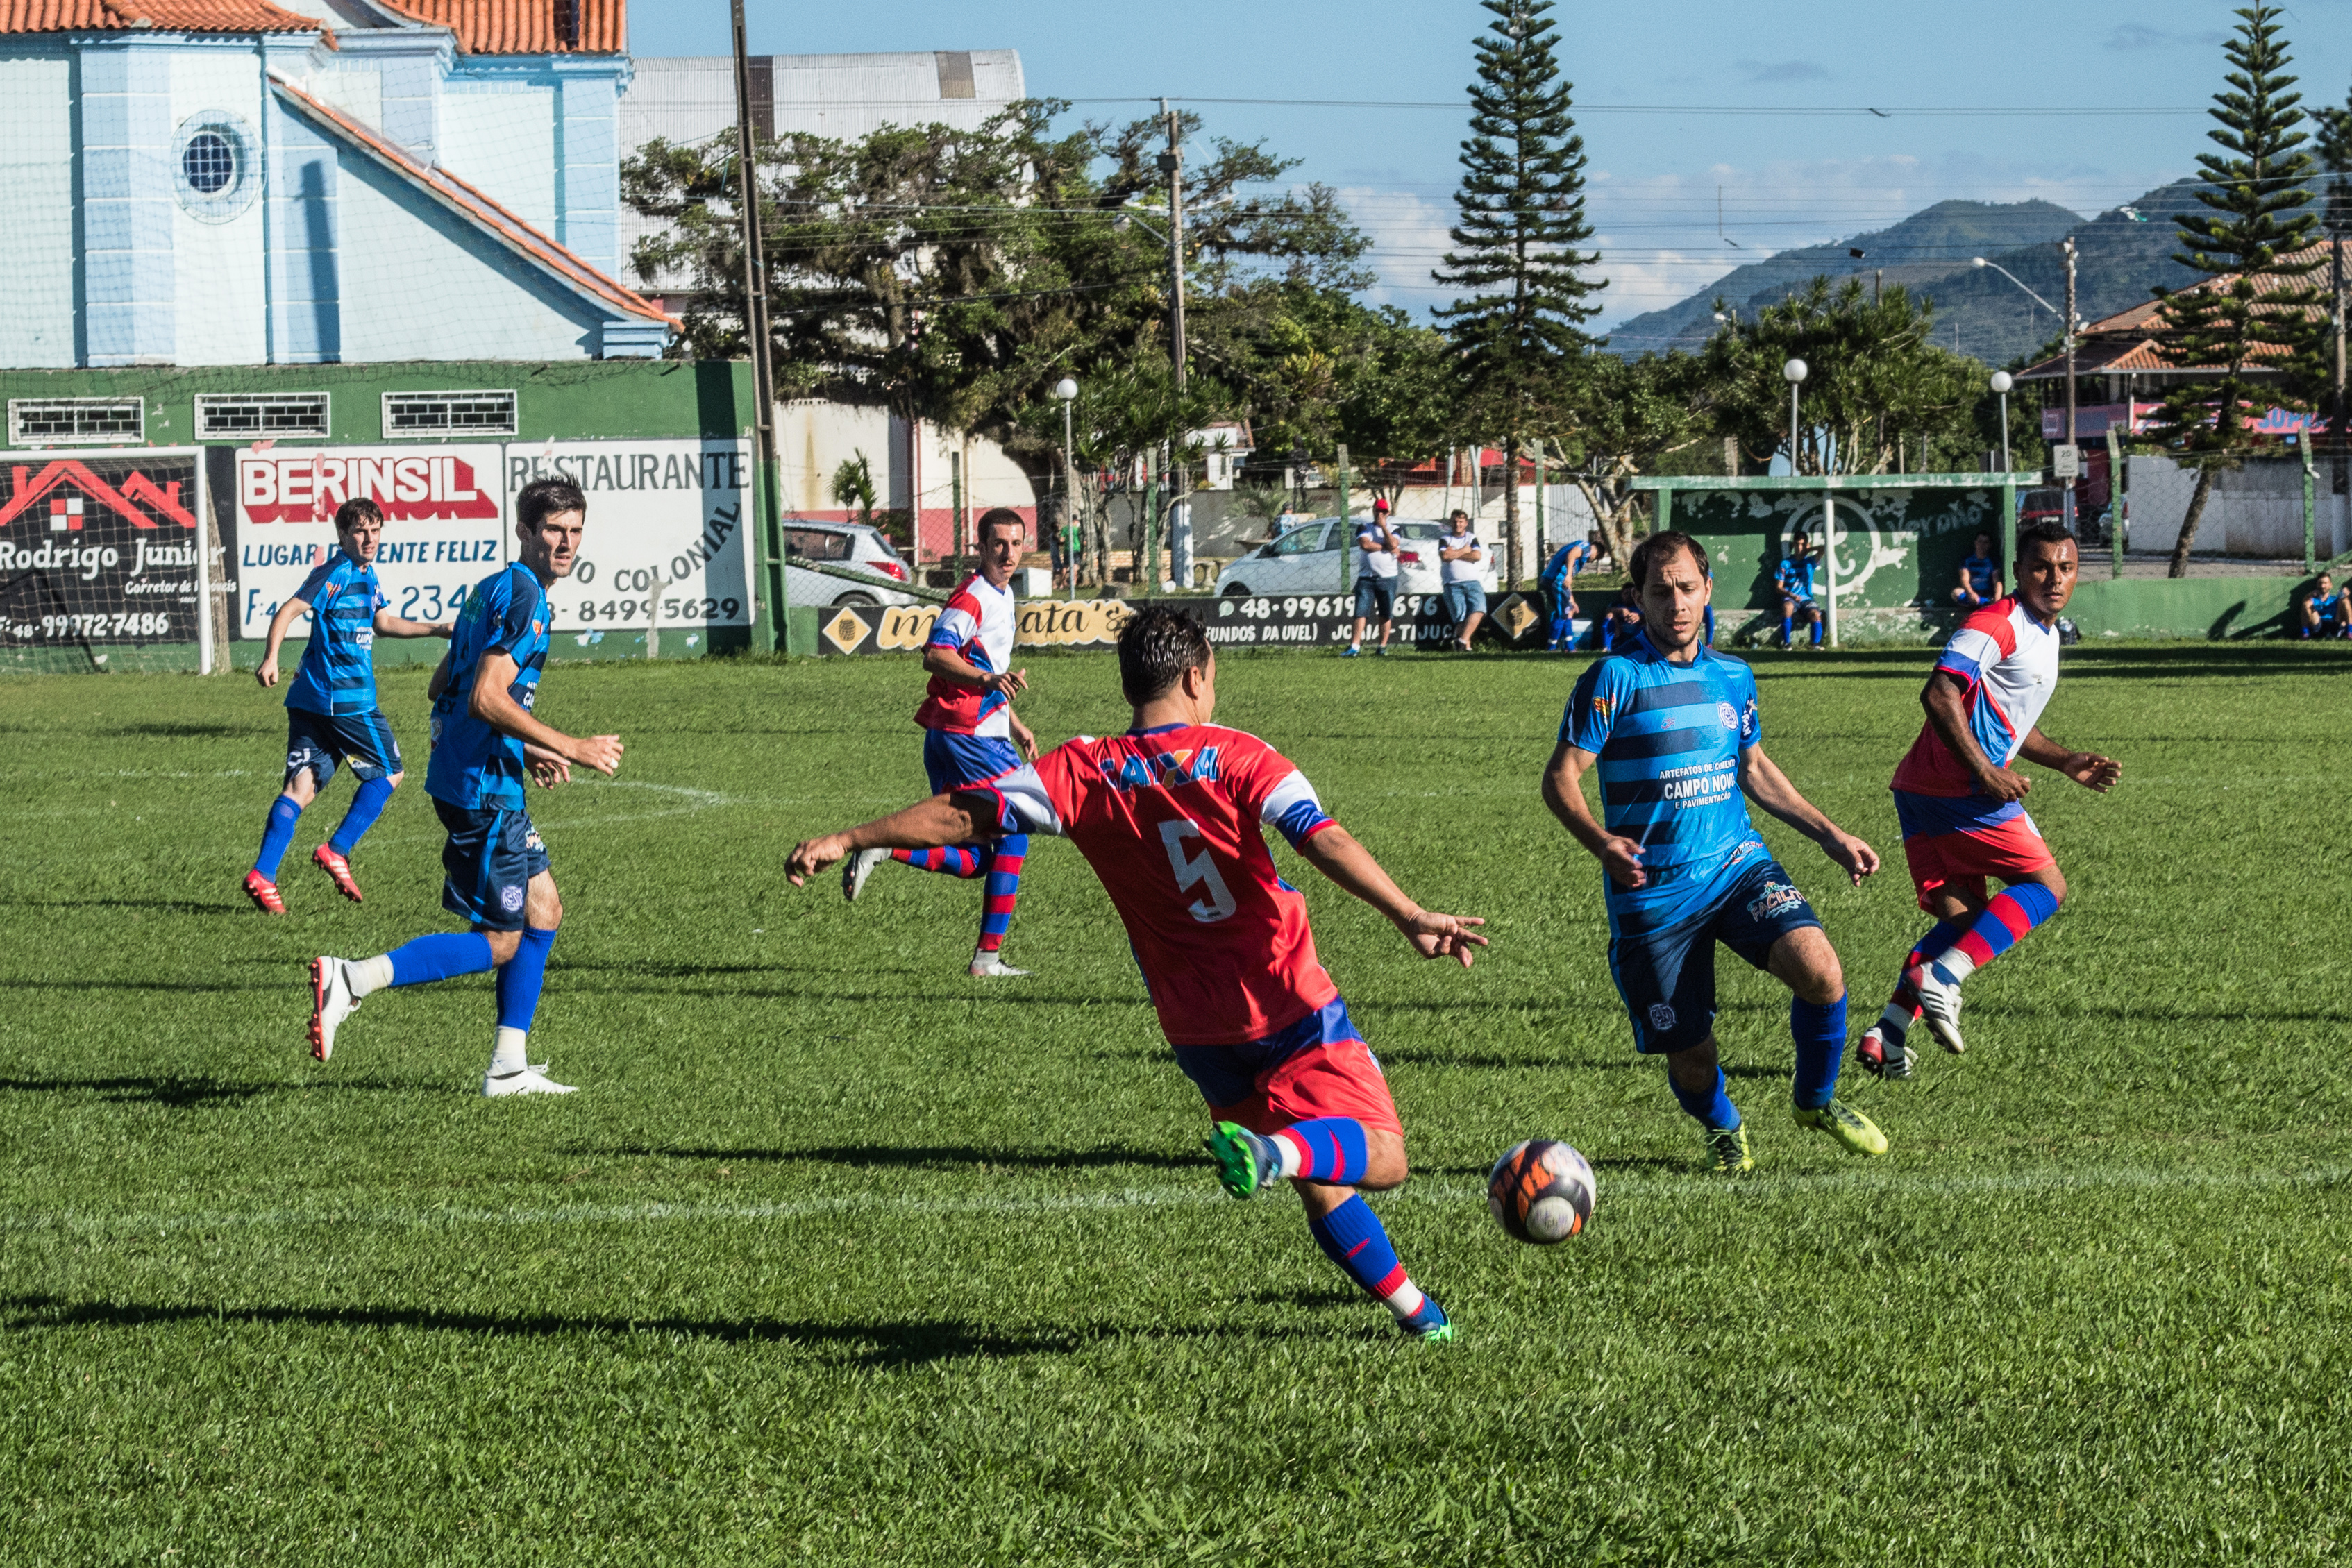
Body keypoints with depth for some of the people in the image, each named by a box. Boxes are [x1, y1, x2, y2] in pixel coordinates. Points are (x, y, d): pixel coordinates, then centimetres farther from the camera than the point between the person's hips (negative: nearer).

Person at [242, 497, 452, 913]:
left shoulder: (366, 575, 17)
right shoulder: (337, 573, -12)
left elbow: (383, 622, 32)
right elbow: (288, 611, -20)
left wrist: (437, 629, 33)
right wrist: (271, 658, -33)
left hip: (310, 699, 9)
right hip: (345, 699, -9)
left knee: (302, 785, 2)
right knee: (389, 773, 6)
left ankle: (263, 875, -7)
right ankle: (337, 851, 1)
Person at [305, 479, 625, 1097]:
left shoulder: (493, 589, 16)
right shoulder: (522, 595, -15)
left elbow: (444, 686, 22)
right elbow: (487, 698, -23)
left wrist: (523, 749, 23)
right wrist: (570, 748, -16)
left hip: (466, 775, 10)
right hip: (482, 788, -10)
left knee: (542, 909, 16)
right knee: (498, 942, -5)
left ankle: (509, 1068, 17)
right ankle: (352, 979, -11)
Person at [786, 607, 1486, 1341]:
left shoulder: (1084, 773, -2)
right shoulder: (1236, 757, -9)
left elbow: (964, 811, -6)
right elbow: (1326, 841, -21)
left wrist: (848, 840, -1)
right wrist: (1411, 917, -27)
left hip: (1199, 1031, 4)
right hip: (1292, 1006, -4)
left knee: (1324, 1187, 19)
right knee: (1381, 1159, -7)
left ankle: (1412, 1307, 17)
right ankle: (1272, 1150, -34)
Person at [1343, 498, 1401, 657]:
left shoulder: (1392, 530, 9)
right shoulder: (1364, 528, 8)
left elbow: (1393, 544, -11)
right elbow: (1365, 544, -12)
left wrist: (1384, 527, -7)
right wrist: (1386, 547, -9)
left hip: (1388, 579, 1)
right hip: (1366, 577, -1)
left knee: (1386, 614, 3)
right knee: (1361, 612, -8)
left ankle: (1383, 646, 11)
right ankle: (1355, 646, -11)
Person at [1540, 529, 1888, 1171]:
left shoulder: (1733, 677, 9)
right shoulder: (1616, 677, -9)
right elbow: (1561, 779, -10)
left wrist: (1830, 836, 20)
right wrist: (1602, 843, -28)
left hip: (1737, 865, 4)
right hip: (1652, 892, -3)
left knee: (1818, 968, -22)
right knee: (1691, 1056, -3)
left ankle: (1817, 1100, 6)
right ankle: (1722, 1128, 34)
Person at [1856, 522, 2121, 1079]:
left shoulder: (2044, 634, 22)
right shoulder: (1997, 624, -11)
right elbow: (1940, 695, -23)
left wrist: (2066, 761, 24)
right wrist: (1987, 773, -23)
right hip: (1959, 791, -10)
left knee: (1962, 916, 12)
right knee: (2045, 886, -3)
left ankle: (1887, 1033, 3)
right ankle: (1940, 977, -16)